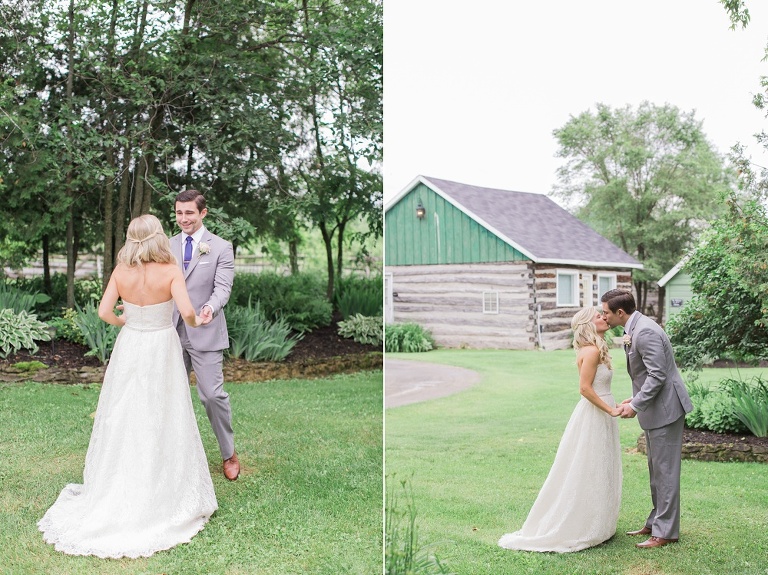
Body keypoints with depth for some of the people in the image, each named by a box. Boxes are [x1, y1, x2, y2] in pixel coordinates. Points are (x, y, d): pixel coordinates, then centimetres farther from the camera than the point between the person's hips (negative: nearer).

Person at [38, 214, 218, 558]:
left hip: (129, 348, 3)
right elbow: (187, 312, -21)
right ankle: (164, 493, 15)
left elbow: (104, 312, -4)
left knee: (123, 419, 12)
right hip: (162, 349, -3)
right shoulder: (170, 270, -13)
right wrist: (195, 323, 2)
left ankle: (117, 491, 23)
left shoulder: (121, 271, -4)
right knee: (162, 421, 6)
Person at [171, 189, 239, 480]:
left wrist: (211, 307, -32)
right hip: (171, 332, 5)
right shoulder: (168, 246, 9)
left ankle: (229, 453, 14)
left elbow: (223, 287, -12)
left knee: (213, 394, -6)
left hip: (205, 333, -4)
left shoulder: (221, 247, -3)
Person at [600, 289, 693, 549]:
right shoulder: (635, 329, 10)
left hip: (665, 408, -11)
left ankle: (666, 532, 6)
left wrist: (636, 405, -19)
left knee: (665, 470, -2)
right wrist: (635, 398, 11)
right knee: (656, 469, 18)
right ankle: (656, 523, 29)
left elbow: (657, 375, -24)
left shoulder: (645, 332, -22)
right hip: (655, 408, 11)